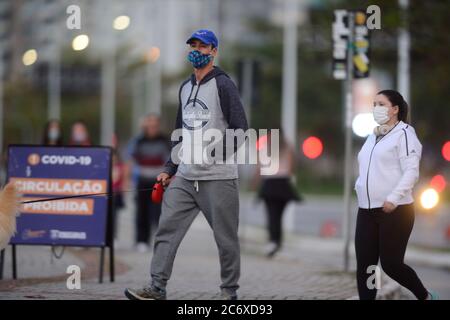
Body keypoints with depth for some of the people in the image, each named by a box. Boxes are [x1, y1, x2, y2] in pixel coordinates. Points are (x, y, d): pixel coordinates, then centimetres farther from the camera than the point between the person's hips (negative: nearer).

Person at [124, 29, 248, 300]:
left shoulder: (223, 85, -4)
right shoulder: (185, 88, 18)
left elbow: (240, 128, -12)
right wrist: (169, 169, 18)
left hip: (218, 178, -7)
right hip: (184, 177, 7)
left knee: (226, 237, -1)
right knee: (167, 228, -2)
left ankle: (230, 292, 9)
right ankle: (157, 287, -3)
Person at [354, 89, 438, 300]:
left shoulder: (403, 133, -6)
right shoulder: (373, 137, 18)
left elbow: (411, 171, -14)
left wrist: (394, 197, -23)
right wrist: (360, 187, 11)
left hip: (395, 211, -7)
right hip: (366, 211, 7)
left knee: (391, 264, -3)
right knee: (365, 266, 1)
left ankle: (425, 297, 20)